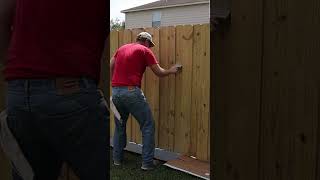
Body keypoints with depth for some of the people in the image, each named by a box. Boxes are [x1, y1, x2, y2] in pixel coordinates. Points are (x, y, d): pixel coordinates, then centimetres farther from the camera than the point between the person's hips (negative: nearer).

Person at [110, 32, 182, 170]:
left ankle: (117, 158, 29)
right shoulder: (144, 50, 3)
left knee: (119, 126, 23)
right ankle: (147, 163, 7)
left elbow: (110, 66, 17)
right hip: (131, 92, -6)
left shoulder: (122, 48, 19)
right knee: (148, 126, 6)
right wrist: (171, 71, 23)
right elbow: (159, 73, 5)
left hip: (115, 91, 6)